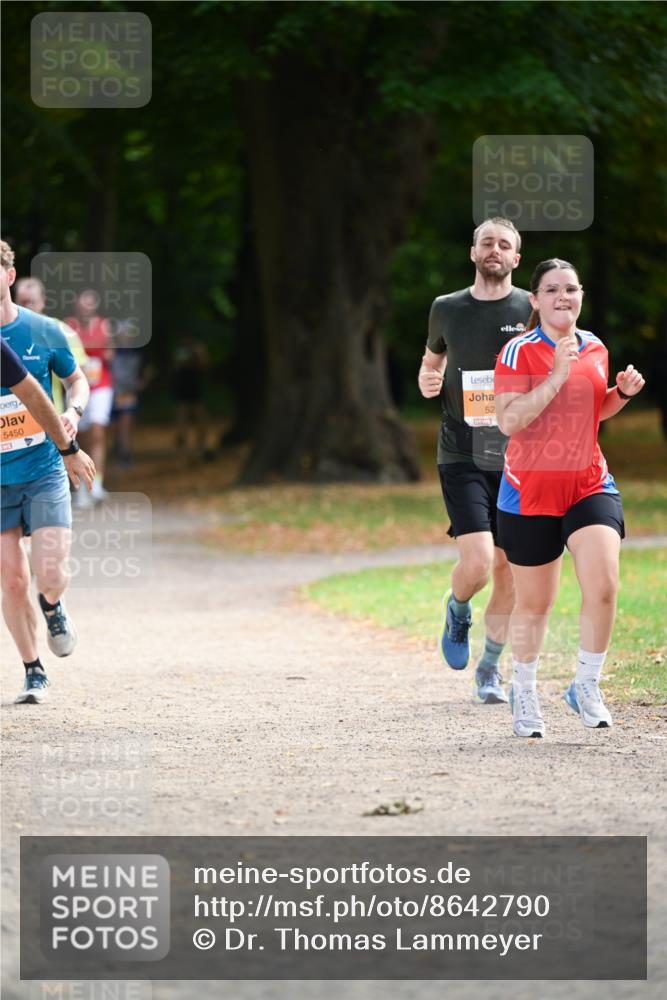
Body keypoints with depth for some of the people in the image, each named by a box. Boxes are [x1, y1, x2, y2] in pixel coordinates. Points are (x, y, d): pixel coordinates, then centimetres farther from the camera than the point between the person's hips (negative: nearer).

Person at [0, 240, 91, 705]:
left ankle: (54, 607, 22)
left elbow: (77, 378, 15)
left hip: (44, 471, 0)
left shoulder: (44, 331, -1)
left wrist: (74, 411, -6)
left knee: (50, 575, -14)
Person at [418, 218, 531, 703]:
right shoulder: (447, 309, 5)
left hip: (516, 458, 1)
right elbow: (432, 360, 23)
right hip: (462, 458, -1)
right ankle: (457, 610, 19)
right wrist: (427, 382, 0)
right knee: (477, 565, -16)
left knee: (509, 573, 4)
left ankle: (491, 667, 23)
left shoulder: (532, 310, 2)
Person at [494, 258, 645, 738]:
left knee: (603, 585, -17)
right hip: (530, 494, -3)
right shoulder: (519, 352, -10)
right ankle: (524, 693, 29)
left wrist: (622, 394, 3)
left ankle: (586, 686, 1)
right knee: (535, 603, 7)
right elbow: (509, 420, -19)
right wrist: (557, 376, -24)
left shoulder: (595, 348, 7)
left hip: (590, 486, 3)